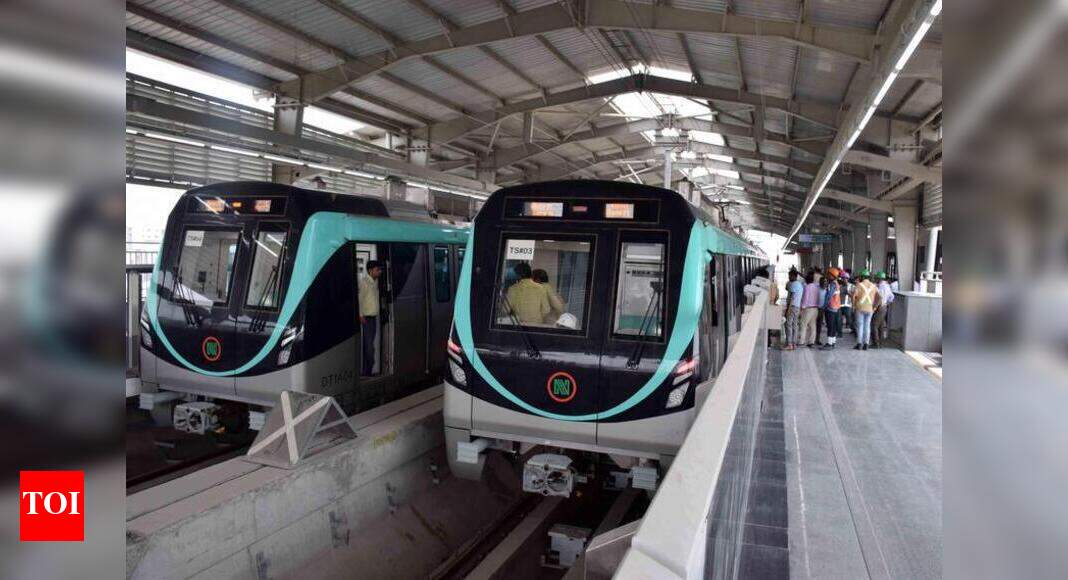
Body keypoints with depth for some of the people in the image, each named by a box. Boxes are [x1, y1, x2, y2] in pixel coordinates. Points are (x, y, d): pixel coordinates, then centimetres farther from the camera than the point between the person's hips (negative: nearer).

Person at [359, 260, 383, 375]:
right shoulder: (364, 281, -11)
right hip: (366, 317, -9)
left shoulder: (375, 281, 15)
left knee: (369, 343, 10)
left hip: (374, 316, 9)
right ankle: (367, 371, -5)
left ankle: (367, 370, 15)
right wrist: (361, 315, -19)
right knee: (368, 345, -8)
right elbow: (360, 298, -16)